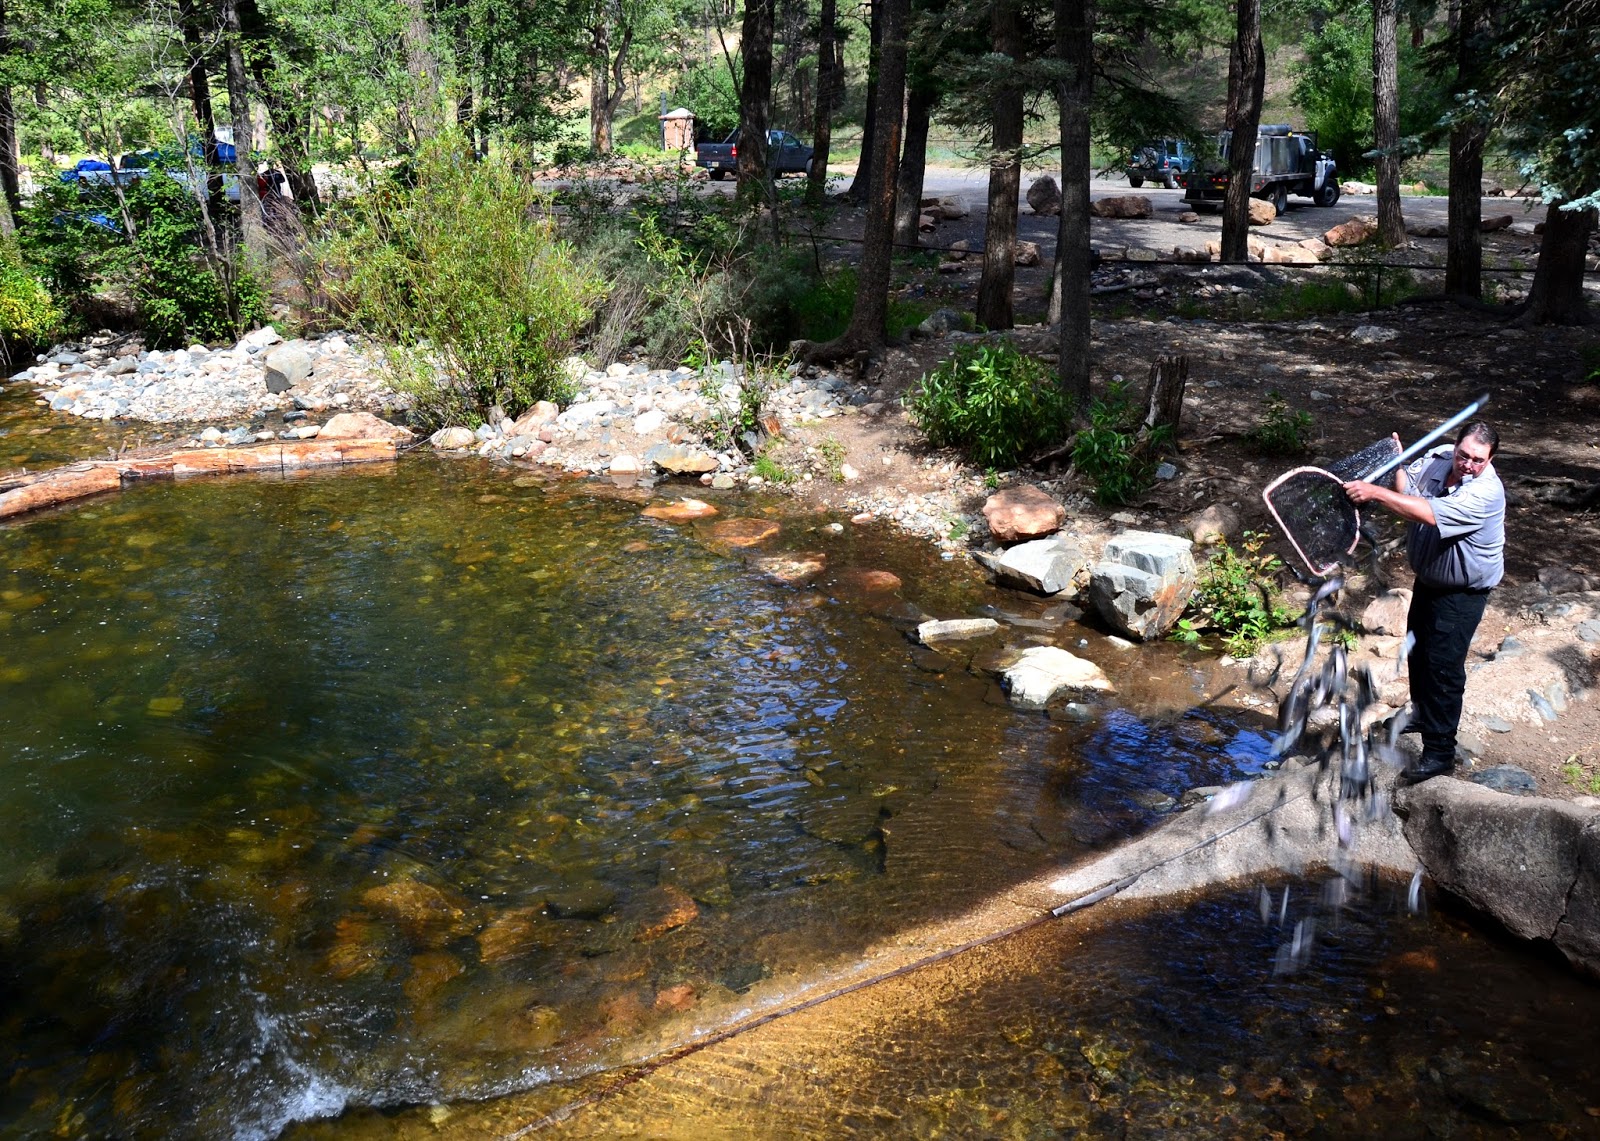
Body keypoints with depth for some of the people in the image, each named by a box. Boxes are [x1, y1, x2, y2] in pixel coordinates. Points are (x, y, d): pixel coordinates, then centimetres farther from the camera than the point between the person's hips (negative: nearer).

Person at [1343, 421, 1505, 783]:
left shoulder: (1485, 493, -31)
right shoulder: (1438, 457, -10)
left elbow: (1428, 513, -42)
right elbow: (1406, 489, -2)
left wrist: (1375, 492, -43)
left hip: (1462, 591, -8)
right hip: (1428, 578, 8)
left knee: (1443, 664, -7)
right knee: (1418, 648, 24)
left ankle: (1439, 751, 3)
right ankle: (1421, 712, 48)